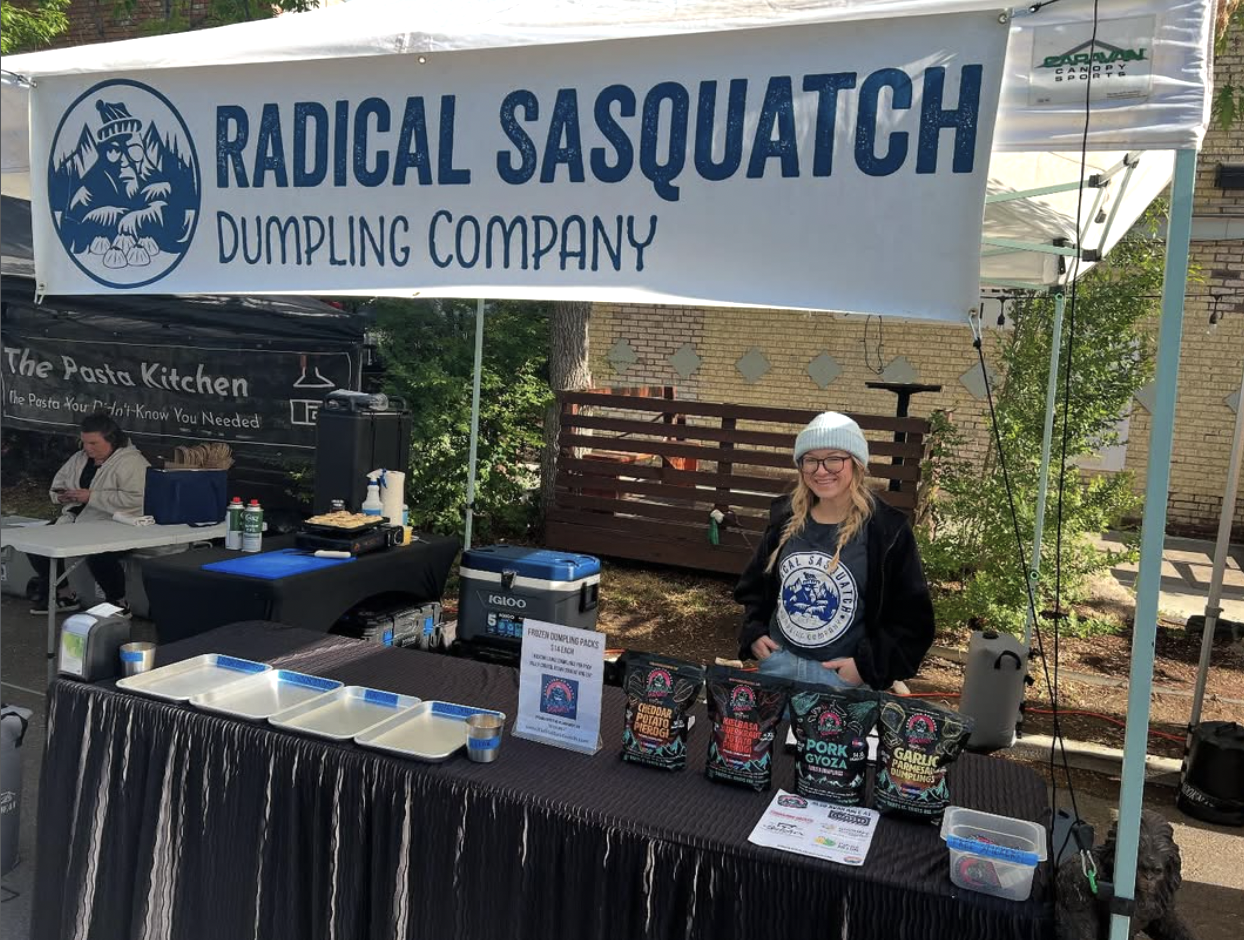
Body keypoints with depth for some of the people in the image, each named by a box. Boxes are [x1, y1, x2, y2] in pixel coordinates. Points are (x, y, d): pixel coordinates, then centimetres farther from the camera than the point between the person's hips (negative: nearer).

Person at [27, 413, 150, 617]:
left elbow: (135, 499, -24)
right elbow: (57, 483, 29)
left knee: (98, 556, -35)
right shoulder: (79, 458, 16)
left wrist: (91, 497, -22)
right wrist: (61, 496, 3)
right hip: (73, 520, 9)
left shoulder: (131, 462, -12)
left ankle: (119, 604, -9)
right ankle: (63, 594, 13)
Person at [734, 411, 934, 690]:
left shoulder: (887, 531, -11)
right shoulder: (786, 520, 2)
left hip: (843, 676, -4)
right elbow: (755, 585, 16)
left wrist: (868, 666, -15)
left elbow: (913, 619, -8)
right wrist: (753, 633, 2)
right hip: (776, 663, 4)